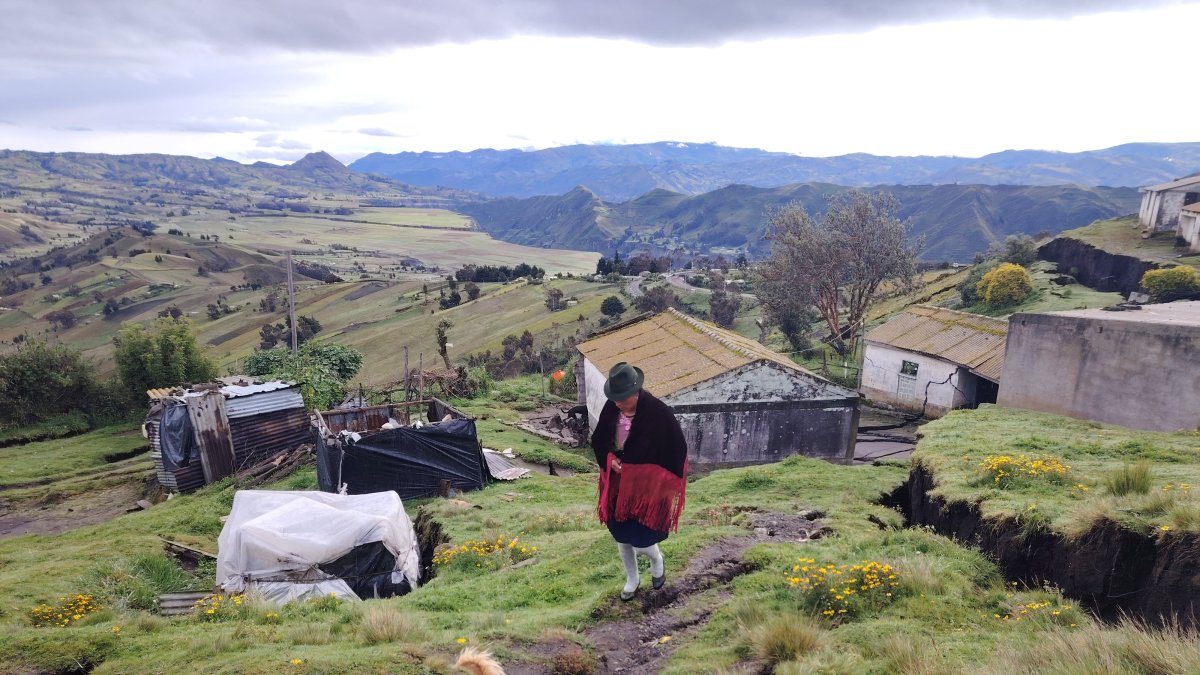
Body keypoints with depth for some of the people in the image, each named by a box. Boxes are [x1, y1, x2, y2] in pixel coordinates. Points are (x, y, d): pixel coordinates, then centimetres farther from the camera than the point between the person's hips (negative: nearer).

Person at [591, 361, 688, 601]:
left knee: (641, 540, 0)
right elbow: (598, 441, 7)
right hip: (618, 483, 5)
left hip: (647, 486, -4)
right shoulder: (611, 408, -9)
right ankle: (632, 579, 41)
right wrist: (609, 459, -10)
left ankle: (657, 561, 37)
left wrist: (663, 483, -10)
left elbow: (677, 450, -13)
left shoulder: (659, 413, -23)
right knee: (621, 537, 14)